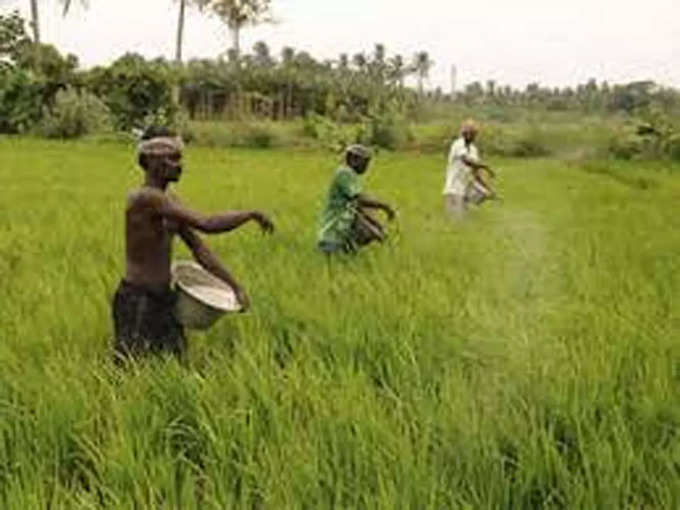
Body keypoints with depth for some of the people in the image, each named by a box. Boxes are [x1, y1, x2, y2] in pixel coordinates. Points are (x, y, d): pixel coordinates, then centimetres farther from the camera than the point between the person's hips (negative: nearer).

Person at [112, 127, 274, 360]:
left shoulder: (170, 201, 10)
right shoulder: (144, 198, -20)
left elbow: (199, 249, 14)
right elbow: (206, 224, -27)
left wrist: (234, 285, 9)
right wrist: (252, 214, -16)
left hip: (164, 300, 9)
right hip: (137, 301, -9)